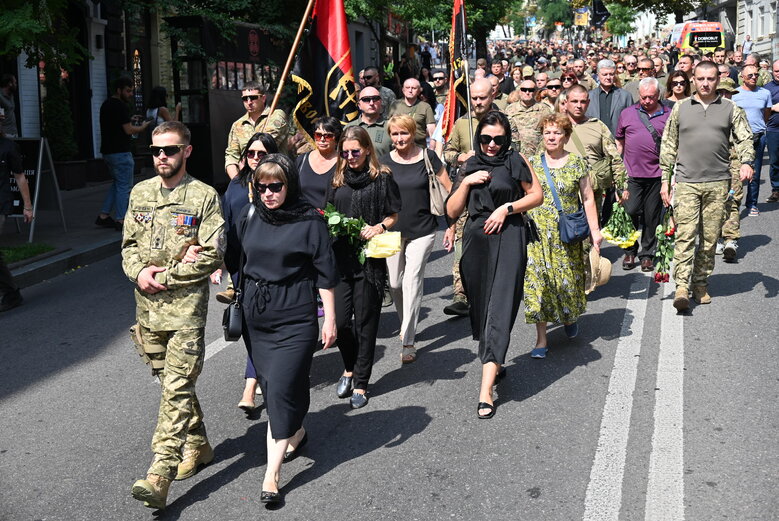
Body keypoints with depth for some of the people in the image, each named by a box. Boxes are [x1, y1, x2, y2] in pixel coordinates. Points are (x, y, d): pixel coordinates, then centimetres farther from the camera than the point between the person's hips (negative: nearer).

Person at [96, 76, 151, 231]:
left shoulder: (106, 105, 16)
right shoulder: (120, 106, -15)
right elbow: (129, 130, -18)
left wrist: (130, 123, 17)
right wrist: (142, 127, -1)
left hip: (107, 151, 10)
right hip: (120, 153, -10)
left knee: (117, 183, 19)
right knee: (124, 186, -2)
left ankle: (103, 216, 18)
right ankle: (121, 221, -1)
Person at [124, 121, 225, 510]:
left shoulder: (204, 197, -7)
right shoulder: (140, 193, 11)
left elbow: (212, 256, -11)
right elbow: (128, 244, 14)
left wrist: (165, 276, -13)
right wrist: (139, 272, -6)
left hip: (186, 306, -6)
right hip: (147, 305, 6)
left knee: (177, 388, -9)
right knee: (171, 381, 16)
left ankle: (160, 474, -12)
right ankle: (197, 446, 32)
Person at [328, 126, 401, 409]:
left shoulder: (381, 178, -1)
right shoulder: (338, 179, 11)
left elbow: (394, 215, 3)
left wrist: (379, 227, -15)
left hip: (370, 256, -3)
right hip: (341, 257, 3)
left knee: (365, 321, 2)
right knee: (341, 319, -1)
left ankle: (360, 383, 13)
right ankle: (350, 368, 26)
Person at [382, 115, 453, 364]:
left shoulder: (428, 158, -6)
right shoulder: (385, 162, 0)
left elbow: (450, 191, -1)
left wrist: (452, 225, -3)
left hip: (422, 230, -3)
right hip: (393, 230, 3)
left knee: (412, 281, -9)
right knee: (395, 283, 7)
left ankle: (408, 341, -4)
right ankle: (404, 324, 34)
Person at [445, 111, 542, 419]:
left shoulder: (515, 161, 2)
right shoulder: (469, 167, 11)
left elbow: (536, 195, 4)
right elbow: (452, 212, 8)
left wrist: (506, 208, -8)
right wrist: (466, 182, -5)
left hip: (507, 240, -4)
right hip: (476, 241, 4)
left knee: (499, 308, -9)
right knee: (480, 306, 11)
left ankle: (486, 388, -13)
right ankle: (495, 363, 34)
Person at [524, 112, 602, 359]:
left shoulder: (577, 163, 2)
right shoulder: (532, 163, 5)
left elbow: (587, 198, 2)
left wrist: (595, 229, -4)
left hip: (567, 234, -1)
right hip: (537, 232, 1)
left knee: (568, 277, 4)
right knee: (538, 279, -4)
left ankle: (570, 316, 38)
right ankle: (541, 339, 1)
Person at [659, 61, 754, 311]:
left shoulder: (730, 108, 9)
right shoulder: (680, 108, 9)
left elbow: (744, 138, 6)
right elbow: (668, 146, 11)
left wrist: (746, 162, -15)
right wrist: (665, 180, 7)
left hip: (718, 183, 1)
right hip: (686, 182, -1)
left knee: (710, 237, 5)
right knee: (685, 234, -11)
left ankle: (701, 284, 16)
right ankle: (682, 286, -14)